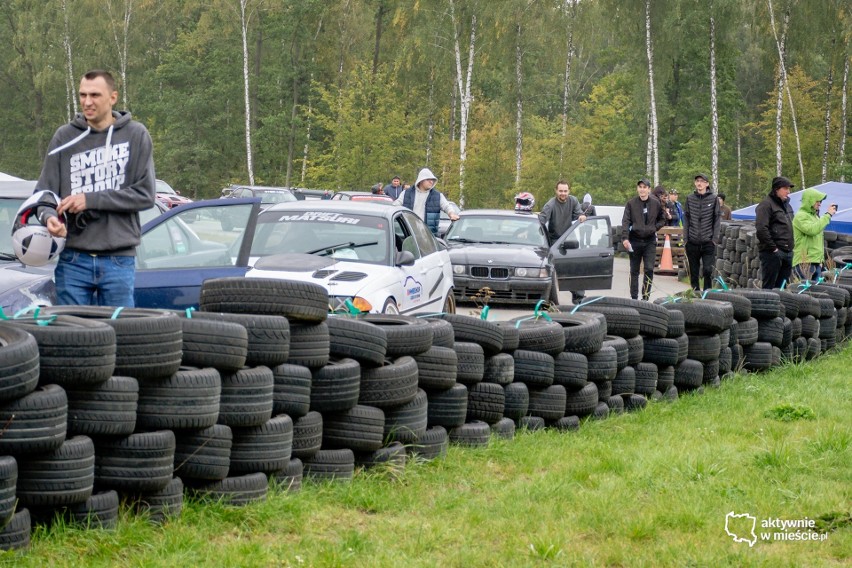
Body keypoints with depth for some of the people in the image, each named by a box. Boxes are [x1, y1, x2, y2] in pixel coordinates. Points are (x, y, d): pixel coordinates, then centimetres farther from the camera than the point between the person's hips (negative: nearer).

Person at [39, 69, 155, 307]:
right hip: (73, 260, 1)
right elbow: (44, 192, 6)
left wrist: (91, 200, -11)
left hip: (119, 260, -1)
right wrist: (49, 217, -17)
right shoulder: (64, 137, 5)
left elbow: (145, 194, -3)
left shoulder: (136, 135, 2)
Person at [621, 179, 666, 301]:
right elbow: (625, 221, -8)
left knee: (649, 269, -7)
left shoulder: (656, 204, 3)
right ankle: (634, 297, 14)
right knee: (634, 271, 8)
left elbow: (662, 219, 16)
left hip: (650, 241, 0)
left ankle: (646, 296, 0)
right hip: (635, 241, 0)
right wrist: (625, 238, -20)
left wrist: (655, 228, -2)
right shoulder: (631, 203, -2)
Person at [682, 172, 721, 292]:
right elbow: (686, 219, 9)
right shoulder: (690, 198, 6)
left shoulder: (713, 199, 1)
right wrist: (685, 238, 3)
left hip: (708, 242, -2)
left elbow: (717, 219, 3)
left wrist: (715, 238, -5)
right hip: (692, 242, 2)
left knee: (708, 270, -10)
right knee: (693, 271, 7)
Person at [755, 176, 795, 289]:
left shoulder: (786, 205, 20)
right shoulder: (766, 204, -8)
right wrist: (773, 248, -17)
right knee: (769, 286, -6)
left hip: (787, 252, 8)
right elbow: (761, 229, -18)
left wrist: (791, 246, 16)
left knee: (782, 287, 10)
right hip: (772, 253, -8)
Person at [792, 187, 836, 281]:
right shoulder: (800, 216, -9)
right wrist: (828, 215, -17)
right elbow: (812, 230, -25)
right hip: (805, 262, -9)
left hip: (816, 262, 9)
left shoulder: (814, 216, 20)